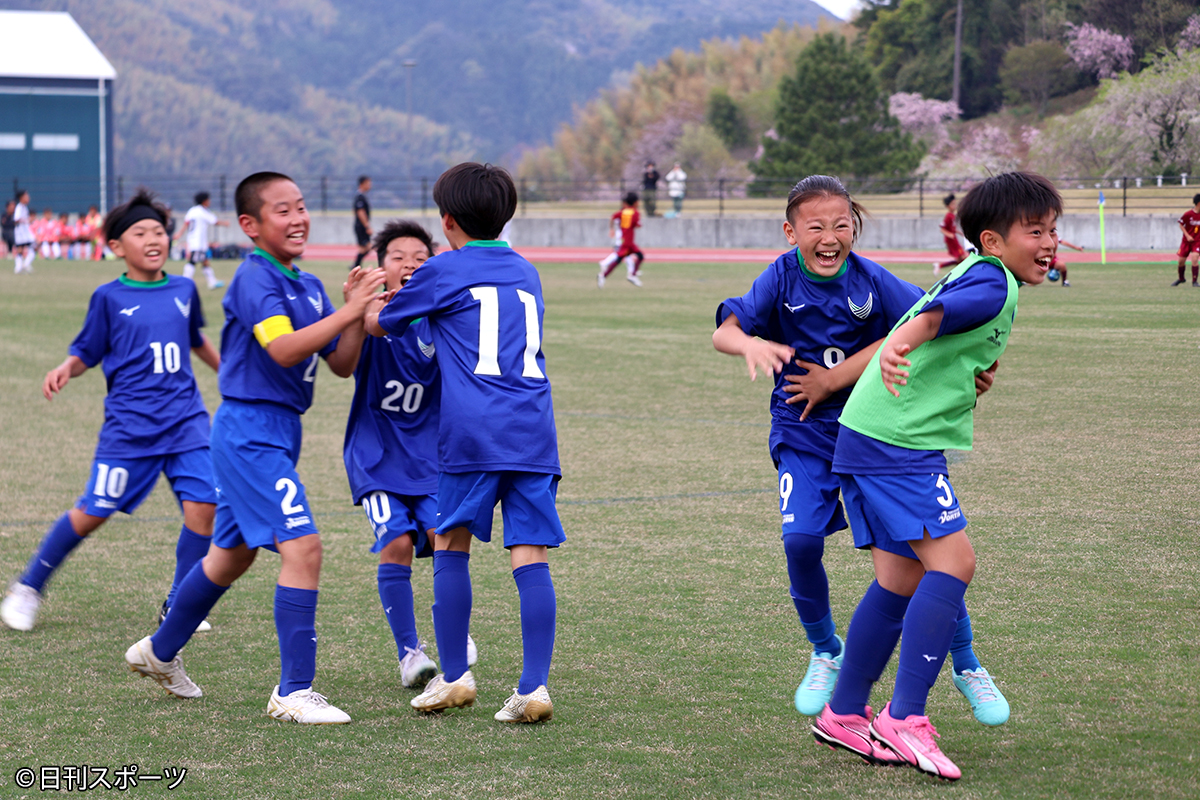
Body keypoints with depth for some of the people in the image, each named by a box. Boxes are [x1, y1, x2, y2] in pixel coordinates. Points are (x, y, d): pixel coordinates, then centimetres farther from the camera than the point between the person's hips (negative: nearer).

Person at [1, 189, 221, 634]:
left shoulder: (183, 291, 10)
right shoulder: (109, 298, -1)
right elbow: (87, 353, 4)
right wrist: (65, 370, -17)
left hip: (185, 421, 3)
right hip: (129, 425, -3)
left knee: (202, 506, -11)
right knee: (93, 513, -2)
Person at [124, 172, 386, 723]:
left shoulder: (308, 287, 13)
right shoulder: (254, 279, -14)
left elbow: (341, 365, 12)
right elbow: (283, 348, -28)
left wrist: (357, 313, -4)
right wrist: (349, 312, -29)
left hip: (278, 433, 10)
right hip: (250, 433, -10)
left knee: (233, 554, 22)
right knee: (302, 547, -17)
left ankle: (159, 652, 40)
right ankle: (294, 692, -13)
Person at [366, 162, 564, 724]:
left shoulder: (442, 272, 5)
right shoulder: (527, 274, 20)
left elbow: (380, 325, 17)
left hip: (472, 433, -4)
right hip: (534, 430, 4)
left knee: (451, 544, 11)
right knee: (530, 555, -2)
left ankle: (454, 677, 12)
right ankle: (534, 687, -10)